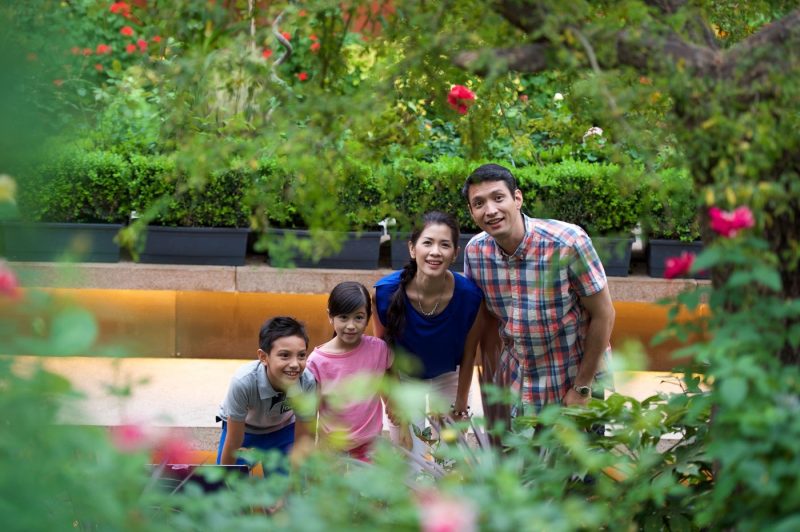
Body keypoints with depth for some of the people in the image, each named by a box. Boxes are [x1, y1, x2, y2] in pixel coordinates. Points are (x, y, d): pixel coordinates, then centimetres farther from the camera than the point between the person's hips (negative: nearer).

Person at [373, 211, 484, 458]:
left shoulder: (470, 295, -30)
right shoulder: (386, 292, -32)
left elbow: (468, 354, -12)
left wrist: (461, 401, 0)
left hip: (448, 375, 1)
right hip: (403, 376, -1)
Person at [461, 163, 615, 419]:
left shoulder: (568, 242, -21)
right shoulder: (474, 251, -8)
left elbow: (603, 315, -14)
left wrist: (582, 388, -12)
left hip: (575, 384, -4)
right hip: (513, 386, 4)